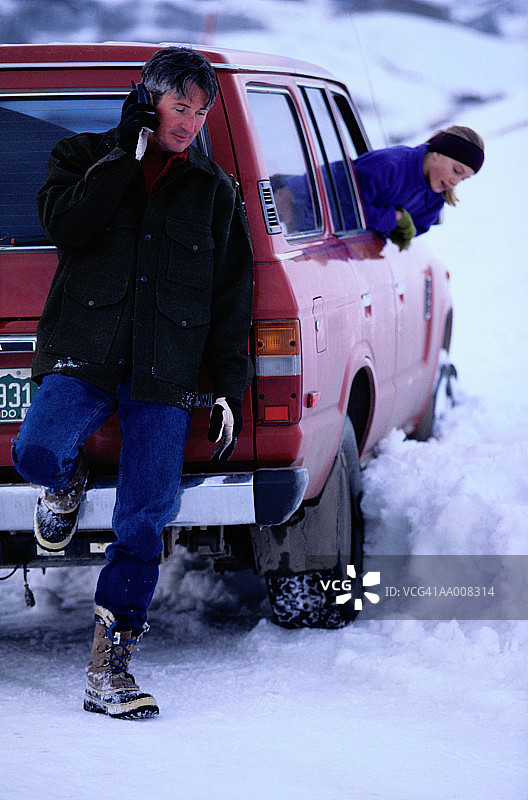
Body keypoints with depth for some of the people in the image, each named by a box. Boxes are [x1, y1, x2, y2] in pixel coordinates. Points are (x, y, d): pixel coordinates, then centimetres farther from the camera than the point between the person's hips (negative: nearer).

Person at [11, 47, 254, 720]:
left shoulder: (214, 192, 17)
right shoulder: (85, 158, 12)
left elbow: (230, 301, 17)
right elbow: (65, 226, -9)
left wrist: (230, 389, 10)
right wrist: (127, 154, -7)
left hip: (164, 376, 2)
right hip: (82, 357, -1)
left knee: (144, 524, -7)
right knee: (37, 450, -29)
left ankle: (109, 671, 0)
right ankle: (67, 483, 10)